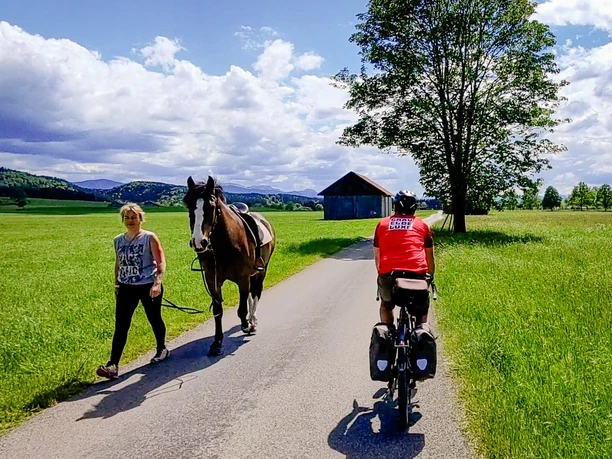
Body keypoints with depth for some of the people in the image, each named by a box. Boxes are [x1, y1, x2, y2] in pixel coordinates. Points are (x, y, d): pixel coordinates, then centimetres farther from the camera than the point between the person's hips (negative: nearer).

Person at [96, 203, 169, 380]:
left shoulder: (149, 238, -9)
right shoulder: (118, 240, 6)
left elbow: (161, 262, -13)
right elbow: (118, 264, 17)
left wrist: (157, 282, -25)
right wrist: (117, 284, 19)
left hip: (148, 287, -3)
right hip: (126, 288, 3)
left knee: (155, 320, 14)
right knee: (120, 326, -3)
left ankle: (161, 349, 39)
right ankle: (113, 365, -4)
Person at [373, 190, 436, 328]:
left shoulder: (382, 224, 17)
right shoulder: (422, 225, 16)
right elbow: (429, 256, 22)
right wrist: (431, 275, 37)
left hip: (388, 274, 1)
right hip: (417, 274, 0)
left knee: (386, 304, 30)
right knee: (421, 306, 27)